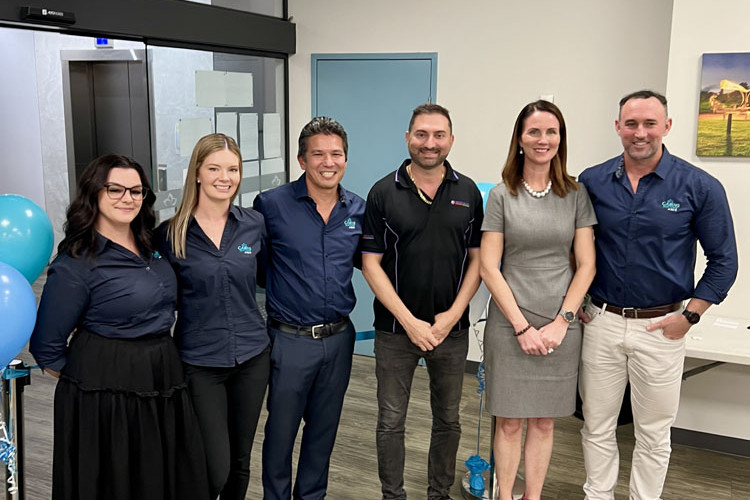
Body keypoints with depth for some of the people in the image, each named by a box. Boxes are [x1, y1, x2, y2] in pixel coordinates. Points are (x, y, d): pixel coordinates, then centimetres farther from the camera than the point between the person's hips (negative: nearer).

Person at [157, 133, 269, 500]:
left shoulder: (255, 224, -1)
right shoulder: (170, 234, -8)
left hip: (252, 357, 3)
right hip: (200, 364, -3)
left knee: (240, 462, 15)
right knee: (215, 470, -3)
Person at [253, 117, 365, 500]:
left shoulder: (359, 210, 2)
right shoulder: (272, 205, -10)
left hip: (339, 337, 4)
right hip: (291, 339, -4)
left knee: (324, 428, 18)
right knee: (281, 429, 10)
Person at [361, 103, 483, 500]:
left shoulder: (468, 193, 1)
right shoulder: (383, 193, -5)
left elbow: (477, 258, 3)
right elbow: (371, 264, -7)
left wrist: (453, 315, -9)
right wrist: (410, 322, -13)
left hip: (452, 329, 2)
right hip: (395, 329, -2)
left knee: (447, 420, 15)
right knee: (391, 422, 8)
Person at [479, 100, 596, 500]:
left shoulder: (576, 195, 4)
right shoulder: (502, 196, -1)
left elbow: (585, 265, 2)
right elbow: (488, 267, -5)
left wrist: (561, 322, -7)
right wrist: (522, 326, -10)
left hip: (561, 327, 2)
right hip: (510, 325, -1)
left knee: (544, 422, 12)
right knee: (509, 422, 6)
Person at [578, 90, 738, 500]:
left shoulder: (699, 186, -7)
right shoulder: (592, 182, -1)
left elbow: (723, 260, -2)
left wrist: (689, 316, -6)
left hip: (660, 326, -2)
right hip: (600, 322, 2)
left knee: (653, 434, 12)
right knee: (597, 425, 13)